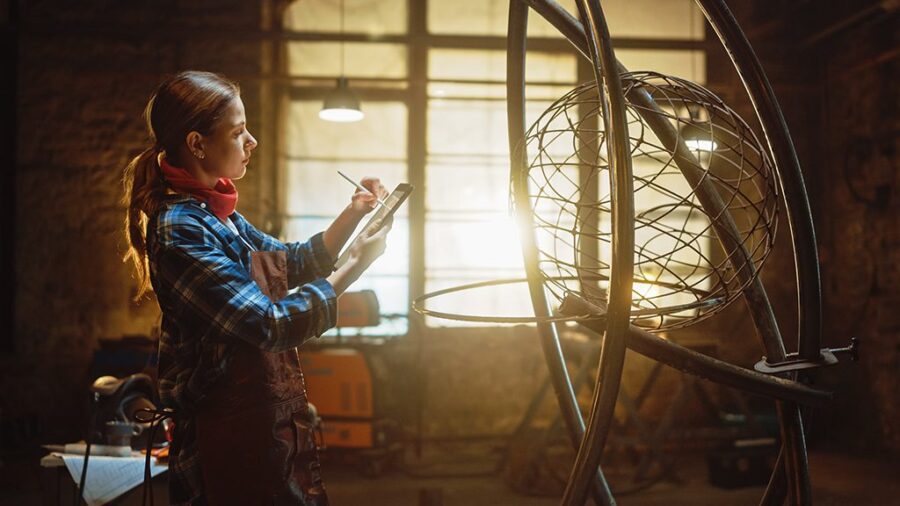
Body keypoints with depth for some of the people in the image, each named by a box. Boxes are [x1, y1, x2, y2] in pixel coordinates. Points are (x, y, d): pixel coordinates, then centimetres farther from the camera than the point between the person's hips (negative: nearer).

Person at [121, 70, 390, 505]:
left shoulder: (216, 214, 9)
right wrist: (358, 262, -16)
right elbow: (272, 325, -24)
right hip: (232, 434, -9)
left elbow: (296, 262, 20)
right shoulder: (179, 231, -21)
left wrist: (352, 214, 5)